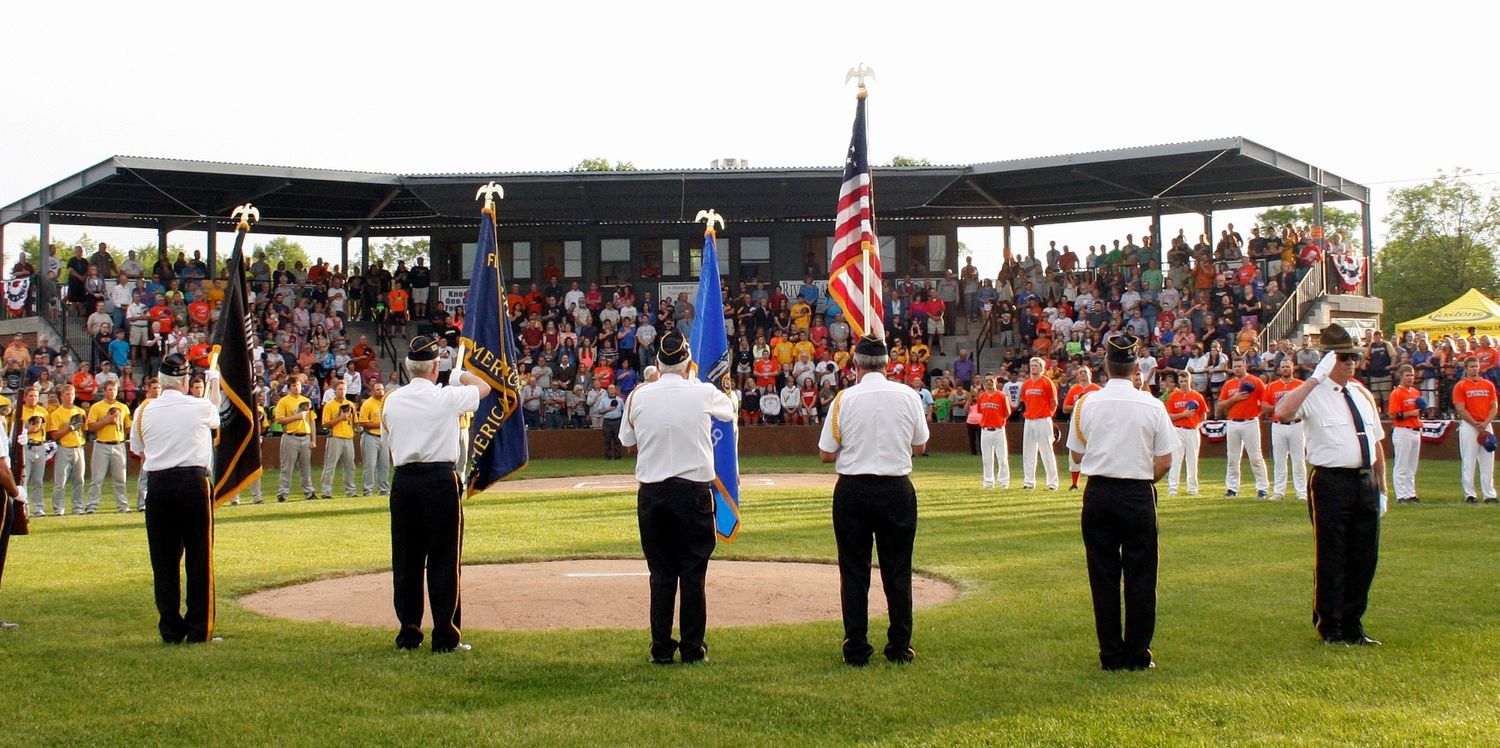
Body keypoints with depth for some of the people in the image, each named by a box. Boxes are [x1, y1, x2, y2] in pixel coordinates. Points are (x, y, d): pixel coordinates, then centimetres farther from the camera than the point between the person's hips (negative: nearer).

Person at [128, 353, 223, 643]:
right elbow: (216, 409, 23)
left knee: (164, 561, 8)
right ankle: (199, 630, 4)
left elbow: (139, 452, 12)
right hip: (194, 483, -2)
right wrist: (214, 381, 41)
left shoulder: (144, 411, 3)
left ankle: (170, 630, 10)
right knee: (199, 558, 3)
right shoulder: (201, 407, -2)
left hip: (158, 486, 3)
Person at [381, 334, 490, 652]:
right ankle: (445, 636, 2)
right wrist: (459, 372, 28)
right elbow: (484, 387, 14)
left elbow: (389, 448, 12)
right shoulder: (447, 397, -6)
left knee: (405, 560, 10)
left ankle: (409, 632, 15)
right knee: (443, 560, 1)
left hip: (403, 482, 4)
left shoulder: (391, 401, 5)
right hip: (440, 480, -4)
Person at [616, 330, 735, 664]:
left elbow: (629, 445, 11)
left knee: (661, 573, 8)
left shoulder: (638, 396, -1)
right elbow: (729, 409, 18)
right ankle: (692, 647, 10)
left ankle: (661, 649, 11)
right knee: (693, 572, 6)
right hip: (694, 491, -2)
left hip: (652, 494, 2)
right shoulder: (704, 393, -5)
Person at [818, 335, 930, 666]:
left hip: (852, 489, -1)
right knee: (897, 570, 9)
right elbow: (920, 446, 9)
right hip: (897, 489, 1)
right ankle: (899, 648, 13)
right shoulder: (908, 396, -3)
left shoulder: (844, 399, -7)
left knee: (854, 571, 6)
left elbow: (826, 453, -2)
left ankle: (856, 650, 9)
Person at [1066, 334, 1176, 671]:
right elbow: (1165, 460, -3)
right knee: (1140, 576, 6)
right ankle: (1137, 654, 7)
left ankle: (1111, 655, 9)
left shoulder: (1086, 403, -2)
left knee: (1103, 575, 7)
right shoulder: (1152, 406, -5)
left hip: (1098, 493, 1)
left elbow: (1077, 455, 5)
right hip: (1139, 494, -1)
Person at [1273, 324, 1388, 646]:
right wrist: (1317, 377, -29)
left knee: (1363, 559, 12)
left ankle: (1353, 627, 26)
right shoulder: (1314, 393, -8)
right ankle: (1330, 630, 14)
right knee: (1331, 560, 1)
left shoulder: (1362, 394, 14)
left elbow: (1376, 444, 19)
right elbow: (1282, 412, -30)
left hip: (1366, 482, 7)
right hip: (1332, 483, -7)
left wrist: (1381, 489, 15)